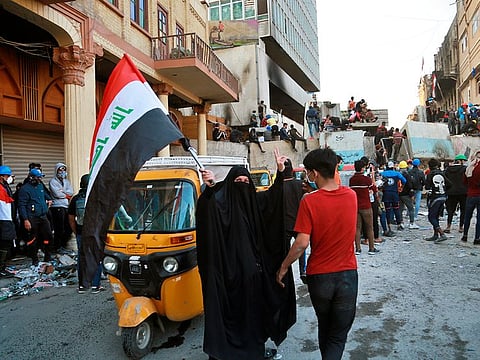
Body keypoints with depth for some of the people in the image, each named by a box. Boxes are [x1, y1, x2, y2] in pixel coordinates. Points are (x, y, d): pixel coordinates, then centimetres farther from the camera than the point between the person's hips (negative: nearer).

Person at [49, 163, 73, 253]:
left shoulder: (66, 181, 20)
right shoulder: (53, 181, 1)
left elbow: (71, 192, 4)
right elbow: (57, 194, -12)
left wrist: (62, 191, -10)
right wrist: (67, 195, 0)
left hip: (66, 206, 6)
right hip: (57, 207, -6)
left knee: (68, 228, 6)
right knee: (59, 229, -5)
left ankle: (63, 246, 18)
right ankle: (57, 247, 5)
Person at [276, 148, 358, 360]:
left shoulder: (309, 202, -16)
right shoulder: (351, 195, -4)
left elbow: (302, 242, -18)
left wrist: (284, 267, -6)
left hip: (319, 276, -2)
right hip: (347, 274, 2)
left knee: (324, 328, 23)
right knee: (338, 335, 10)